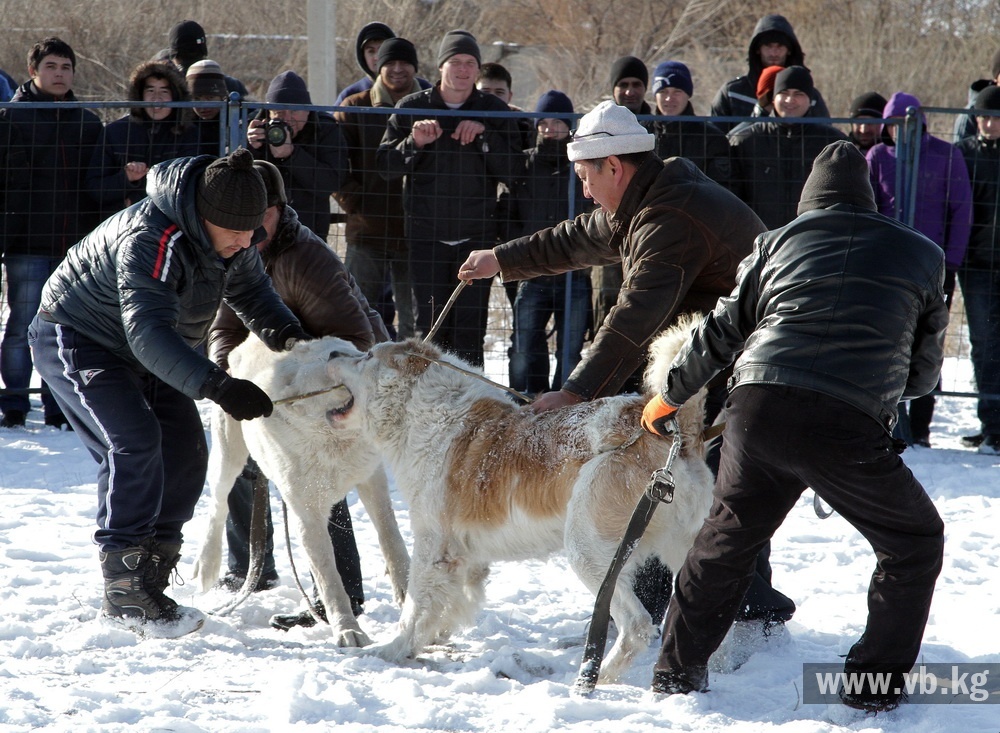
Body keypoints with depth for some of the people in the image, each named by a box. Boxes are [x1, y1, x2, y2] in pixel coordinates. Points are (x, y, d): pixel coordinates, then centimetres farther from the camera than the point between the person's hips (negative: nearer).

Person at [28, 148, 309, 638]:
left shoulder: (231, 238, -10)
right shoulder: (148, 240, -37)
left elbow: (252, 293, 3)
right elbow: (149, 333, -45)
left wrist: (289, 335, -18)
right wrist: (218, 387, -55)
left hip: (148, 353, 9)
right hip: (77, 339, -9)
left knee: (185, 454, 1)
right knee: (134, 443, -24)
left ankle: (147, 582, 9)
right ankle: (126, 595, -22)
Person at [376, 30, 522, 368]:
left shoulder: (494, 112, 6)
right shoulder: (412, 108, 6)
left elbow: (511, 172, -1)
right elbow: (385, 166, 4)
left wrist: (484, 135, -14)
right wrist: (414, 143, -13)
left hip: (476, 237, 0)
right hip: (426, 235, 0)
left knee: (470, 326, -2)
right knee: (431, 323, -2)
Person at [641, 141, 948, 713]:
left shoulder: (780, 242, 19)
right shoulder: (921, 255, 16)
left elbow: (723, 331, 22)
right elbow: (924, 371, 21)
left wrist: (671, 396, 35)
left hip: (758, 408, 3)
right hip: (848, 427, -3)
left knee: (729, 537, 24)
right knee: (915, 543, 17)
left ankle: (678, 670, 32)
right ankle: (875, 685, 15)